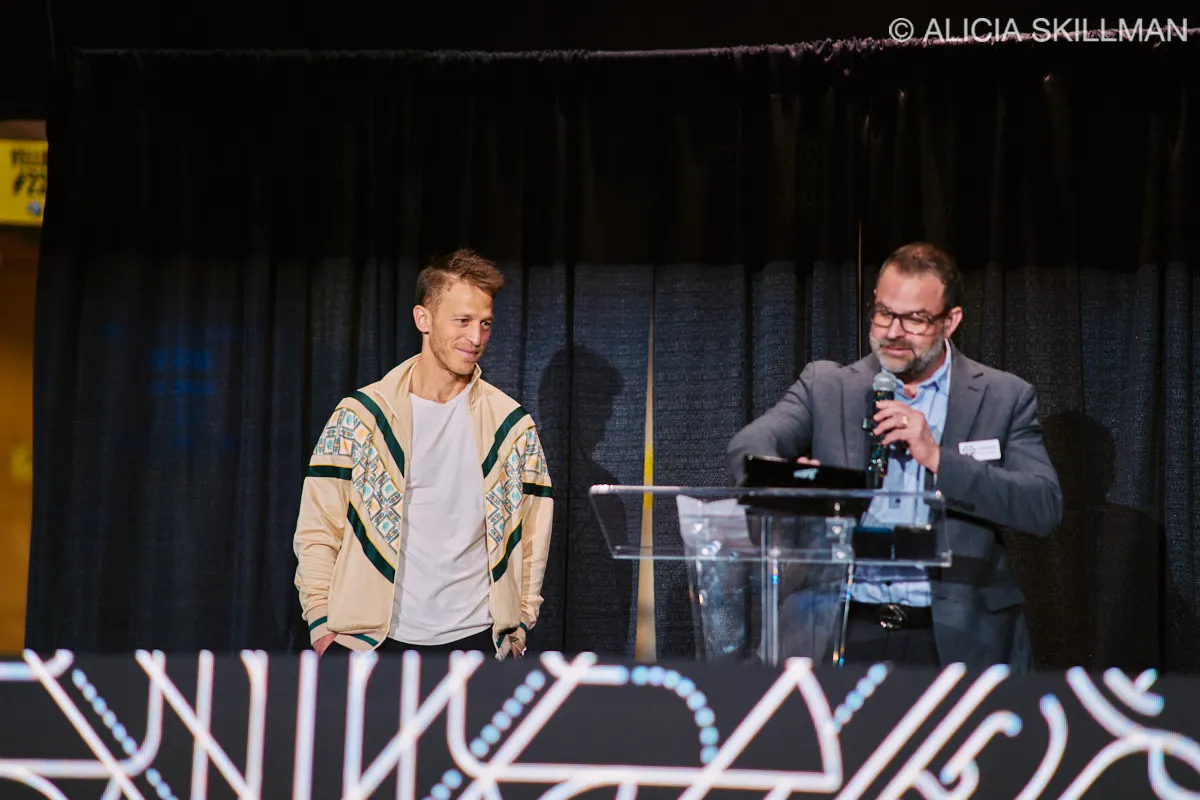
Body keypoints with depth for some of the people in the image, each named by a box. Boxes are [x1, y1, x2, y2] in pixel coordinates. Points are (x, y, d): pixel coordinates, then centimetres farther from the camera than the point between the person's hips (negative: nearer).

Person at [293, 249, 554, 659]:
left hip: (474, 639, 1)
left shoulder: (512, 425, 6)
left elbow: (532, 536, 12)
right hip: (370, 640, -1)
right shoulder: (360, 416, 0)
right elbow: (317, 531, 3)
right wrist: (322, 624, -3)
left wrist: (519, 623, 6)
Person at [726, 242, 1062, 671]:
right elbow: (748, 444, -5)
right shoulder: (826, 385, 12)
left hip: (954, 638, 0)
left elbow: (1045, 508, -3)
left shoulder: (1004, 398, 9)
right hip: (847, 631, 1)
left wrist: (937, 457, -13)